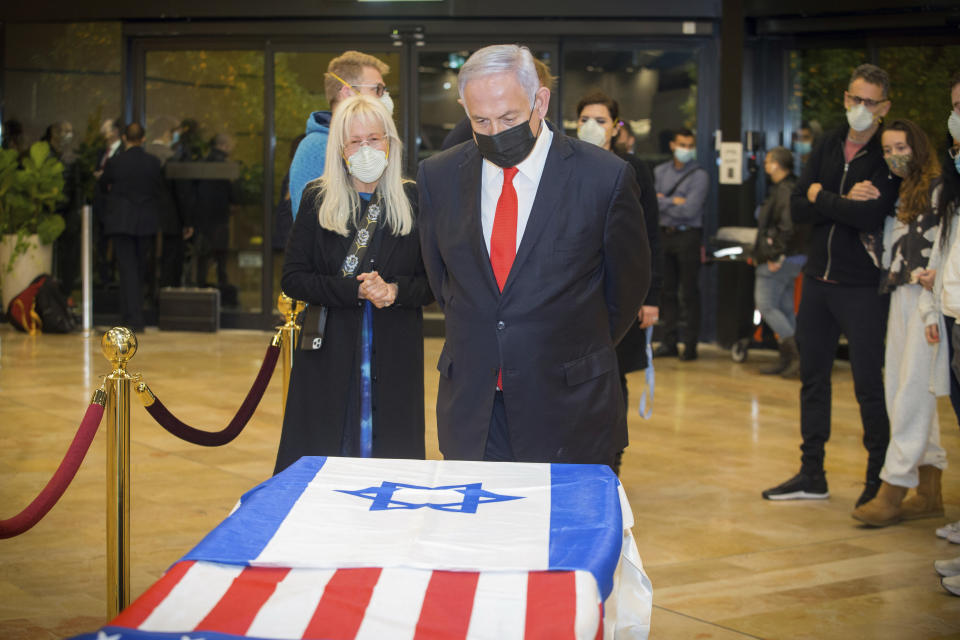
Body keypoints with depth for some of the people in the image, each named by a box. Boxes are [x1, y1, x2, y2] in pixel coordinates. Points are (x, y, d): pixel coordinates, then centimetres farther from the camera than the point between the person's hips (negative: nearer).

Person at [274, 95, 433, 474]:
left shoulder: (413, 201, 4)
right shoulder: (317, 200, 4)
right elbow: (292, 279, -1)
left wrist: (395, 290, -15)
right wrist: (355, 290, -14)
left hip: (394, 358, 0)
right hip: (330, 355, 0)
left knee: (390, 458, 1)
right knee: (320, 462, 0)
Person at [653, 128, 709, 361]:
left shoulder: (699, 175, -5)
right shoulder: (660, 171, 11)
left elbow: (689, 210, -14)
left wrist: (663, 201, -5)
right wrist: (674, 202, -10)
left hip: (688, 235, -5)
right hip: (665, 235, 5)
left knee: (689, 292, -1)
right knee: (667, 290, 7)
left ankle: (691, 344, 3)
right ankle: (669, 342, 14)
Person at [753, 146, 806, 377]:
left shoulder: (784, 191, -16)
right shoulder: (792, 188, 15)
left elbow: (788, 226, -26)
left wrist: (776, 255, -23)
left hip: (779, 261, -10)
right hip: (792, 259, 10)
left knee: (766, 305, -6)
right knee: (784, 308, 12)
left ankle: (796, 354, -10)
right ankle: (786, 360, 17)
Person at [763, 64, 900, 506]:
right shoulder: (828, 147, 10)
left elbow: (872, 215, -24)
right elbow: (797, 208, 1)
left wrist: (821, 196, -10)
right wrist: (845, 202, -16)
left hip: (862, 286, -6)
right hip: (818, 278, 7)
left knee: (868, 384, -1)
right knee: (813, 377, 12)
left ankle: (879, 479, 11)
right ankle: (812, 476, 24)